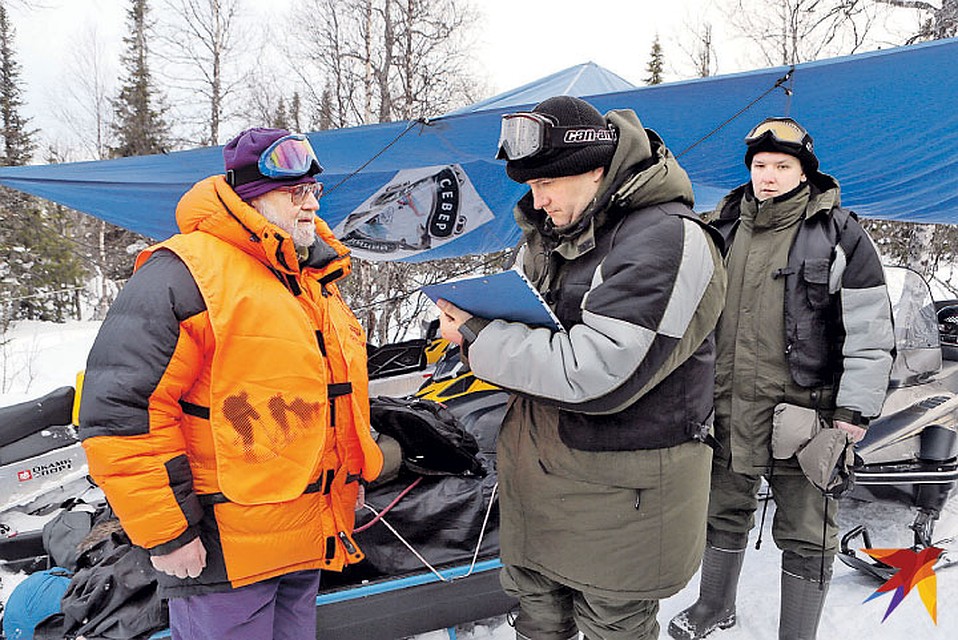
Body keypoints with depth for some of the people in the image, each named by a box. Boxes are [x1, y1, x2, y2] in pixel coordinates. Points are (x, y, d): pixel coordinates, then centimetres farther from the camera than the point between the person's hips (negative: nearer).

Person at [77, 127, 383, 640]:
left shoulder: (317, 283, 13)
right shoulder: (185, 273, -15)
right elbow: (119, 409, -20)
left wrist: (353, 474, 22)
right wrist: (165, 534, -18)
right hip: (223, 552, -8)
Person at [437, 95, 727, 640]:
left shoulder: (667, 239, -21)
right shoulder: (553, 230, 5)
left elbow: (594, 374, -28)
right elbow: (520, 313, 18)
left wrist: (478, 339, -19)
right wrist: (473, 322, -6)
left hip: (621, 489, -7)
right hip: (534, 472, 7)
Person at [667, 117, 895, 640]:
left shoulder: (839, 235, -5)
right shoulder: (723, 228, 9)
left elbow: (870, 334, -6)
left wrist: (854, 413, -11)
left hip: (804, 410, -4)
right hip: (727, 406, 5)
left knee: (805, 535, 6)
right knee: (724, 511, 20)